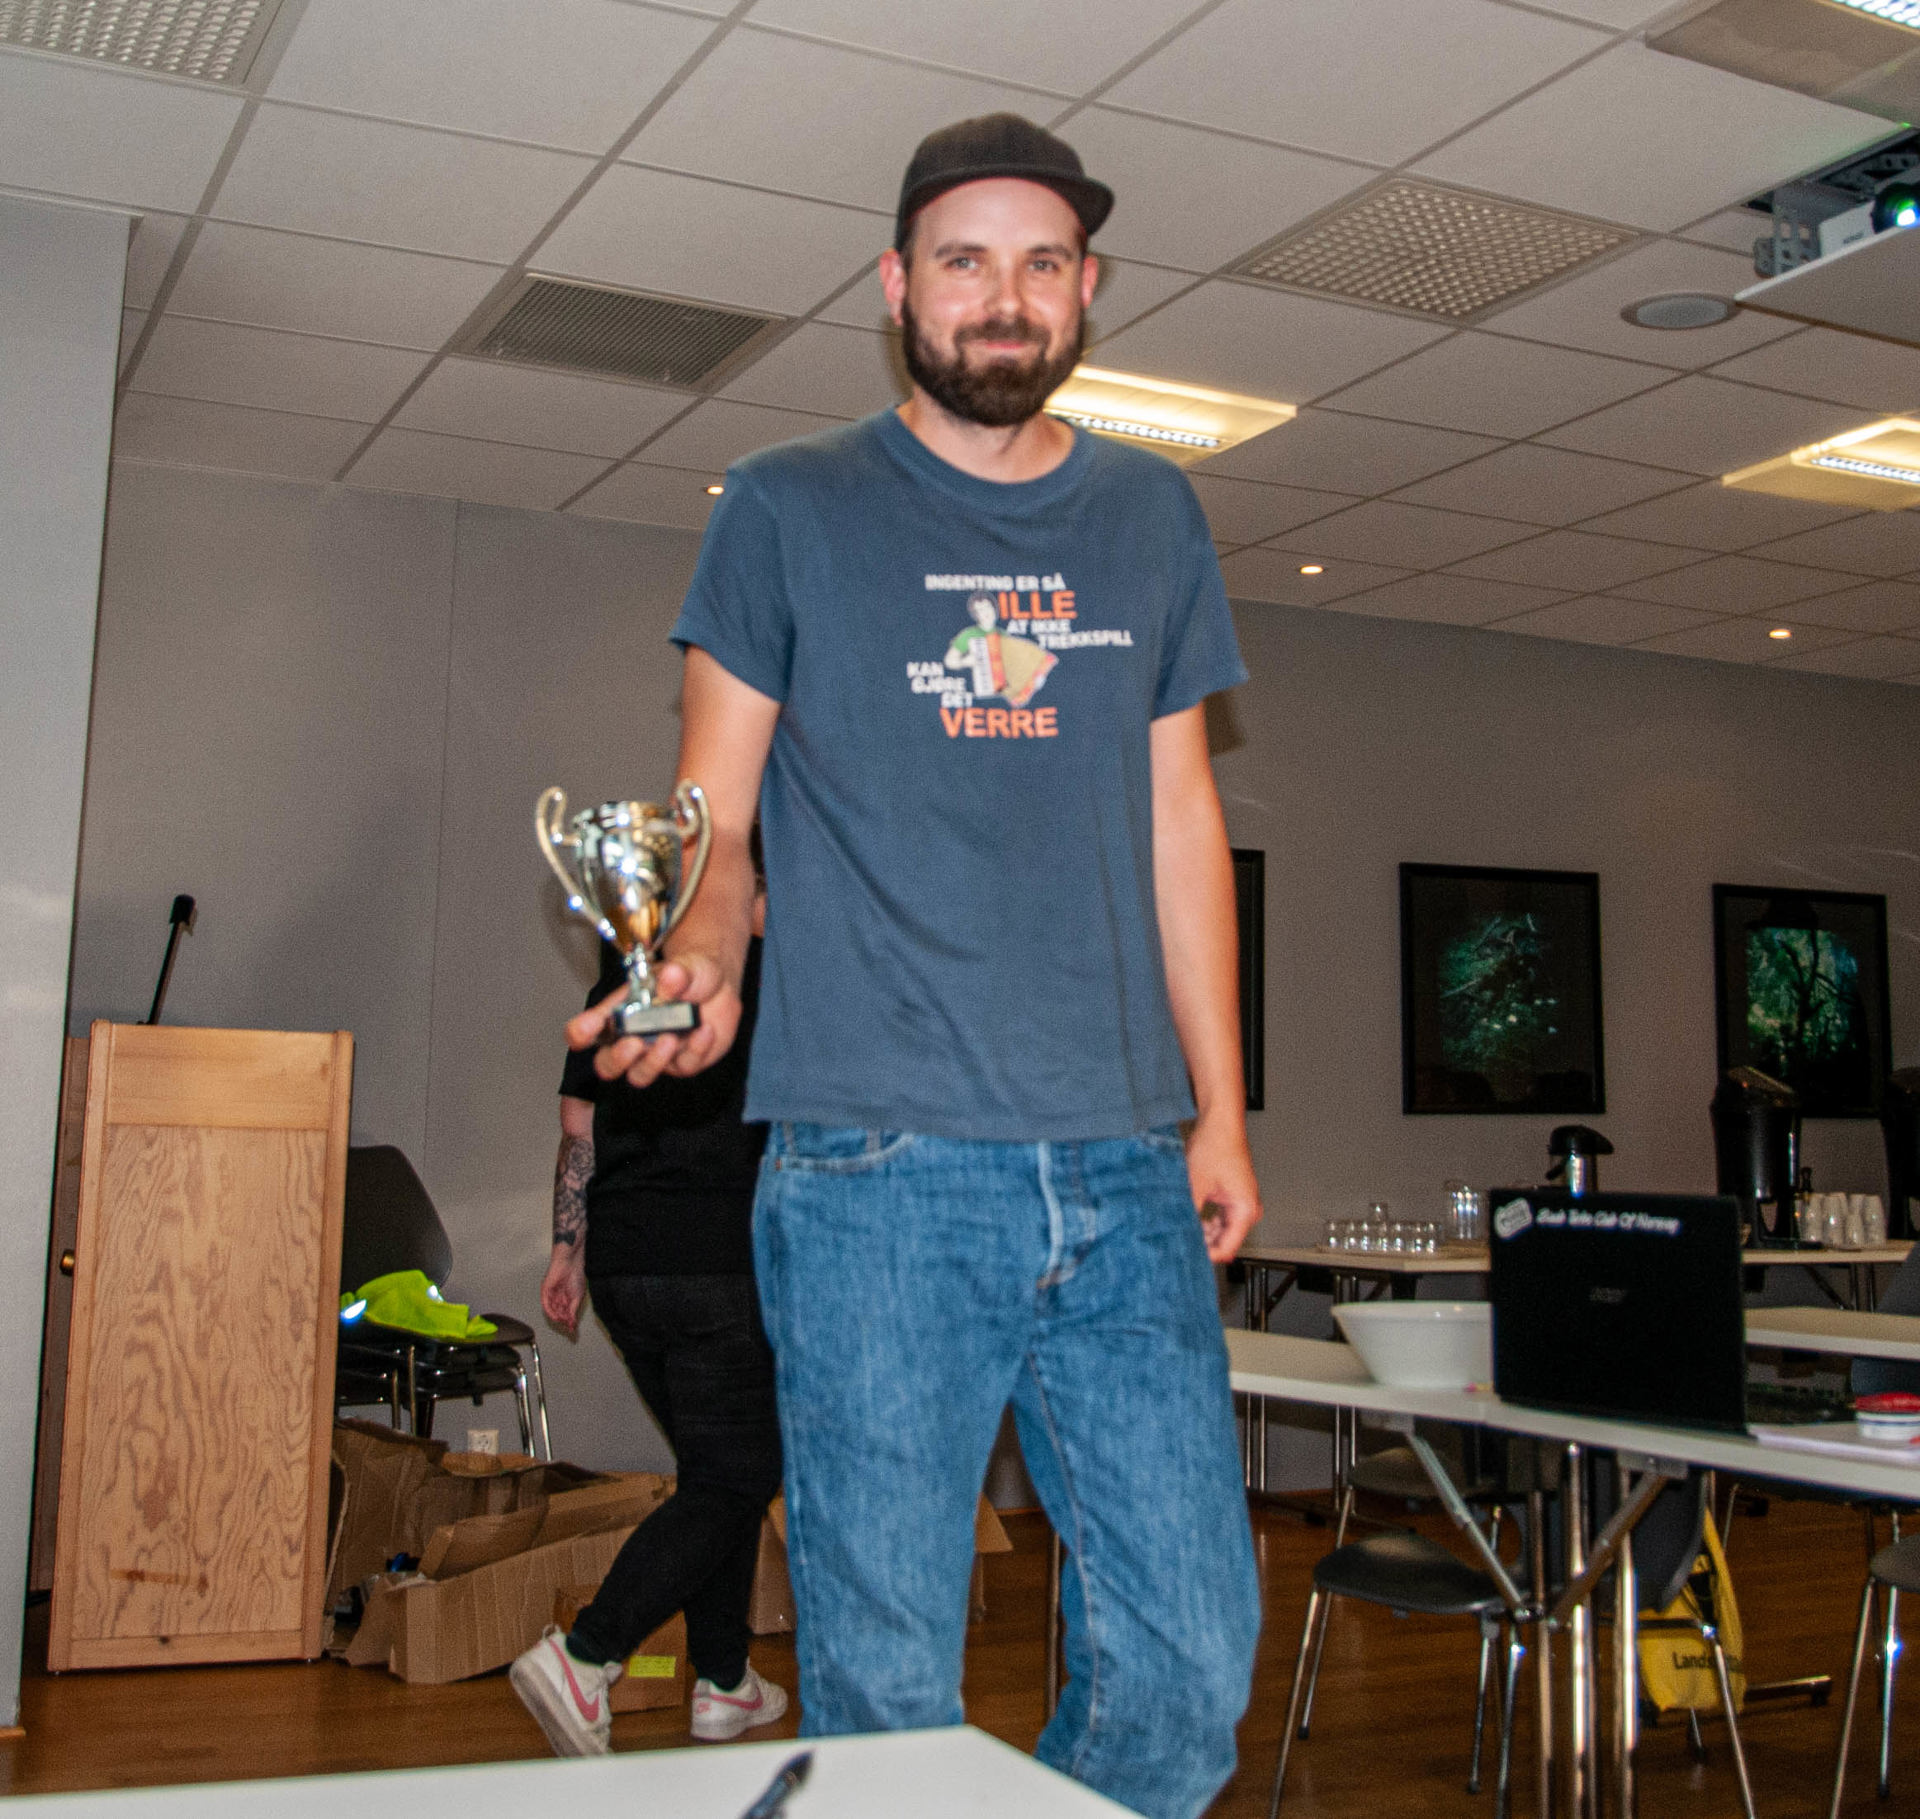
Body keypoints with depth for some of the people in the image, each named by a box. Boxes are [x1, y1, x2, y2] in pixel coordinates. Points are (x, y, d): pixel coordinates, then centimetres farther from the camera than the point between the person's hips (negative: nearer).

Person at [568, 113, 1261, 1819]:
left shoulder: (1153, 516, 16)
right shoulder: (789, 510, 6)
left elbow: (1180, 825, 17)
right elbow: (711, 821, 5)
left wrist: (1222, 1108, 12)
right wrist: (702, 957, -18)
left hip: (1124, 1178, 4)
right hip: (876, 1175, -3)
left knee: (1192, 1664, 5)